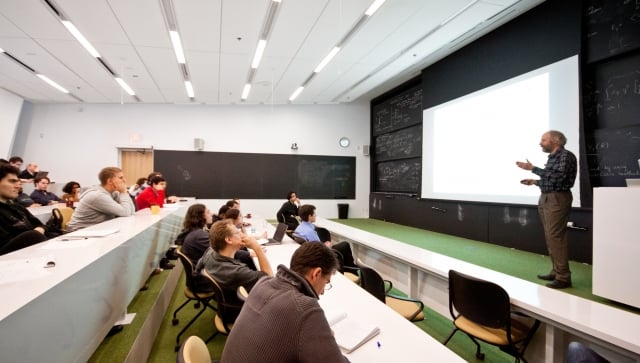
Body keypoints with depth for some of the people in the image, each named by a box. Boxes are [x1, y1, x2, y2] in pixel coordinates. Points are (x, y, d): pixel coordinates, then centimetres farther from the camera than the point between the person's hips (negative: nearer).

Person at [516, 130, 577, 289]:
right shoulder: (552, 157, 15)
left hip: (557, 199, -9)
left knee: (555, 237, -10)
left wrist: (532, 168, -21)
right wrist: (535, 182, 21)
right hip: (546, 199, 9)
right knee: (550, 237, 11)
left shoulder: (566, 155, -10)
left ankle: (563, 277, -4)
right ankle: (556, 271, 19)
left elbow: (558, 176, -23)